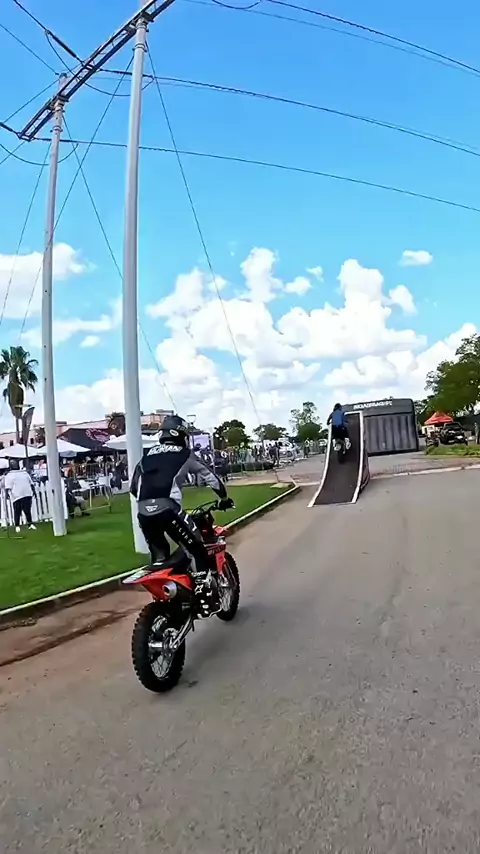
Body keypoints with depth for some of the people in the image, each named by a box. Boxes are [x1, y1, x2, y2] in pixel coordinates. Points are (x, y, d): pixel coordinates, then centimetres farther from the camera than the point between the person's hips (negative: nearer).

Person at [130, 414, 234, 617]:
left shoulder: (147, 455, 24)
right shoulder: (184, 454, 13)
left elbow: (133, 486, 26)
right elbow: (209, 476, 20)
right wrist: (224, 497, 34)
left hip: (143, 513, 5)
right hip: (168, 508, -5)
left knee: (159, 557, 22)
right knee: (196, 550, 6)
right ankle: (205, 599, 3)